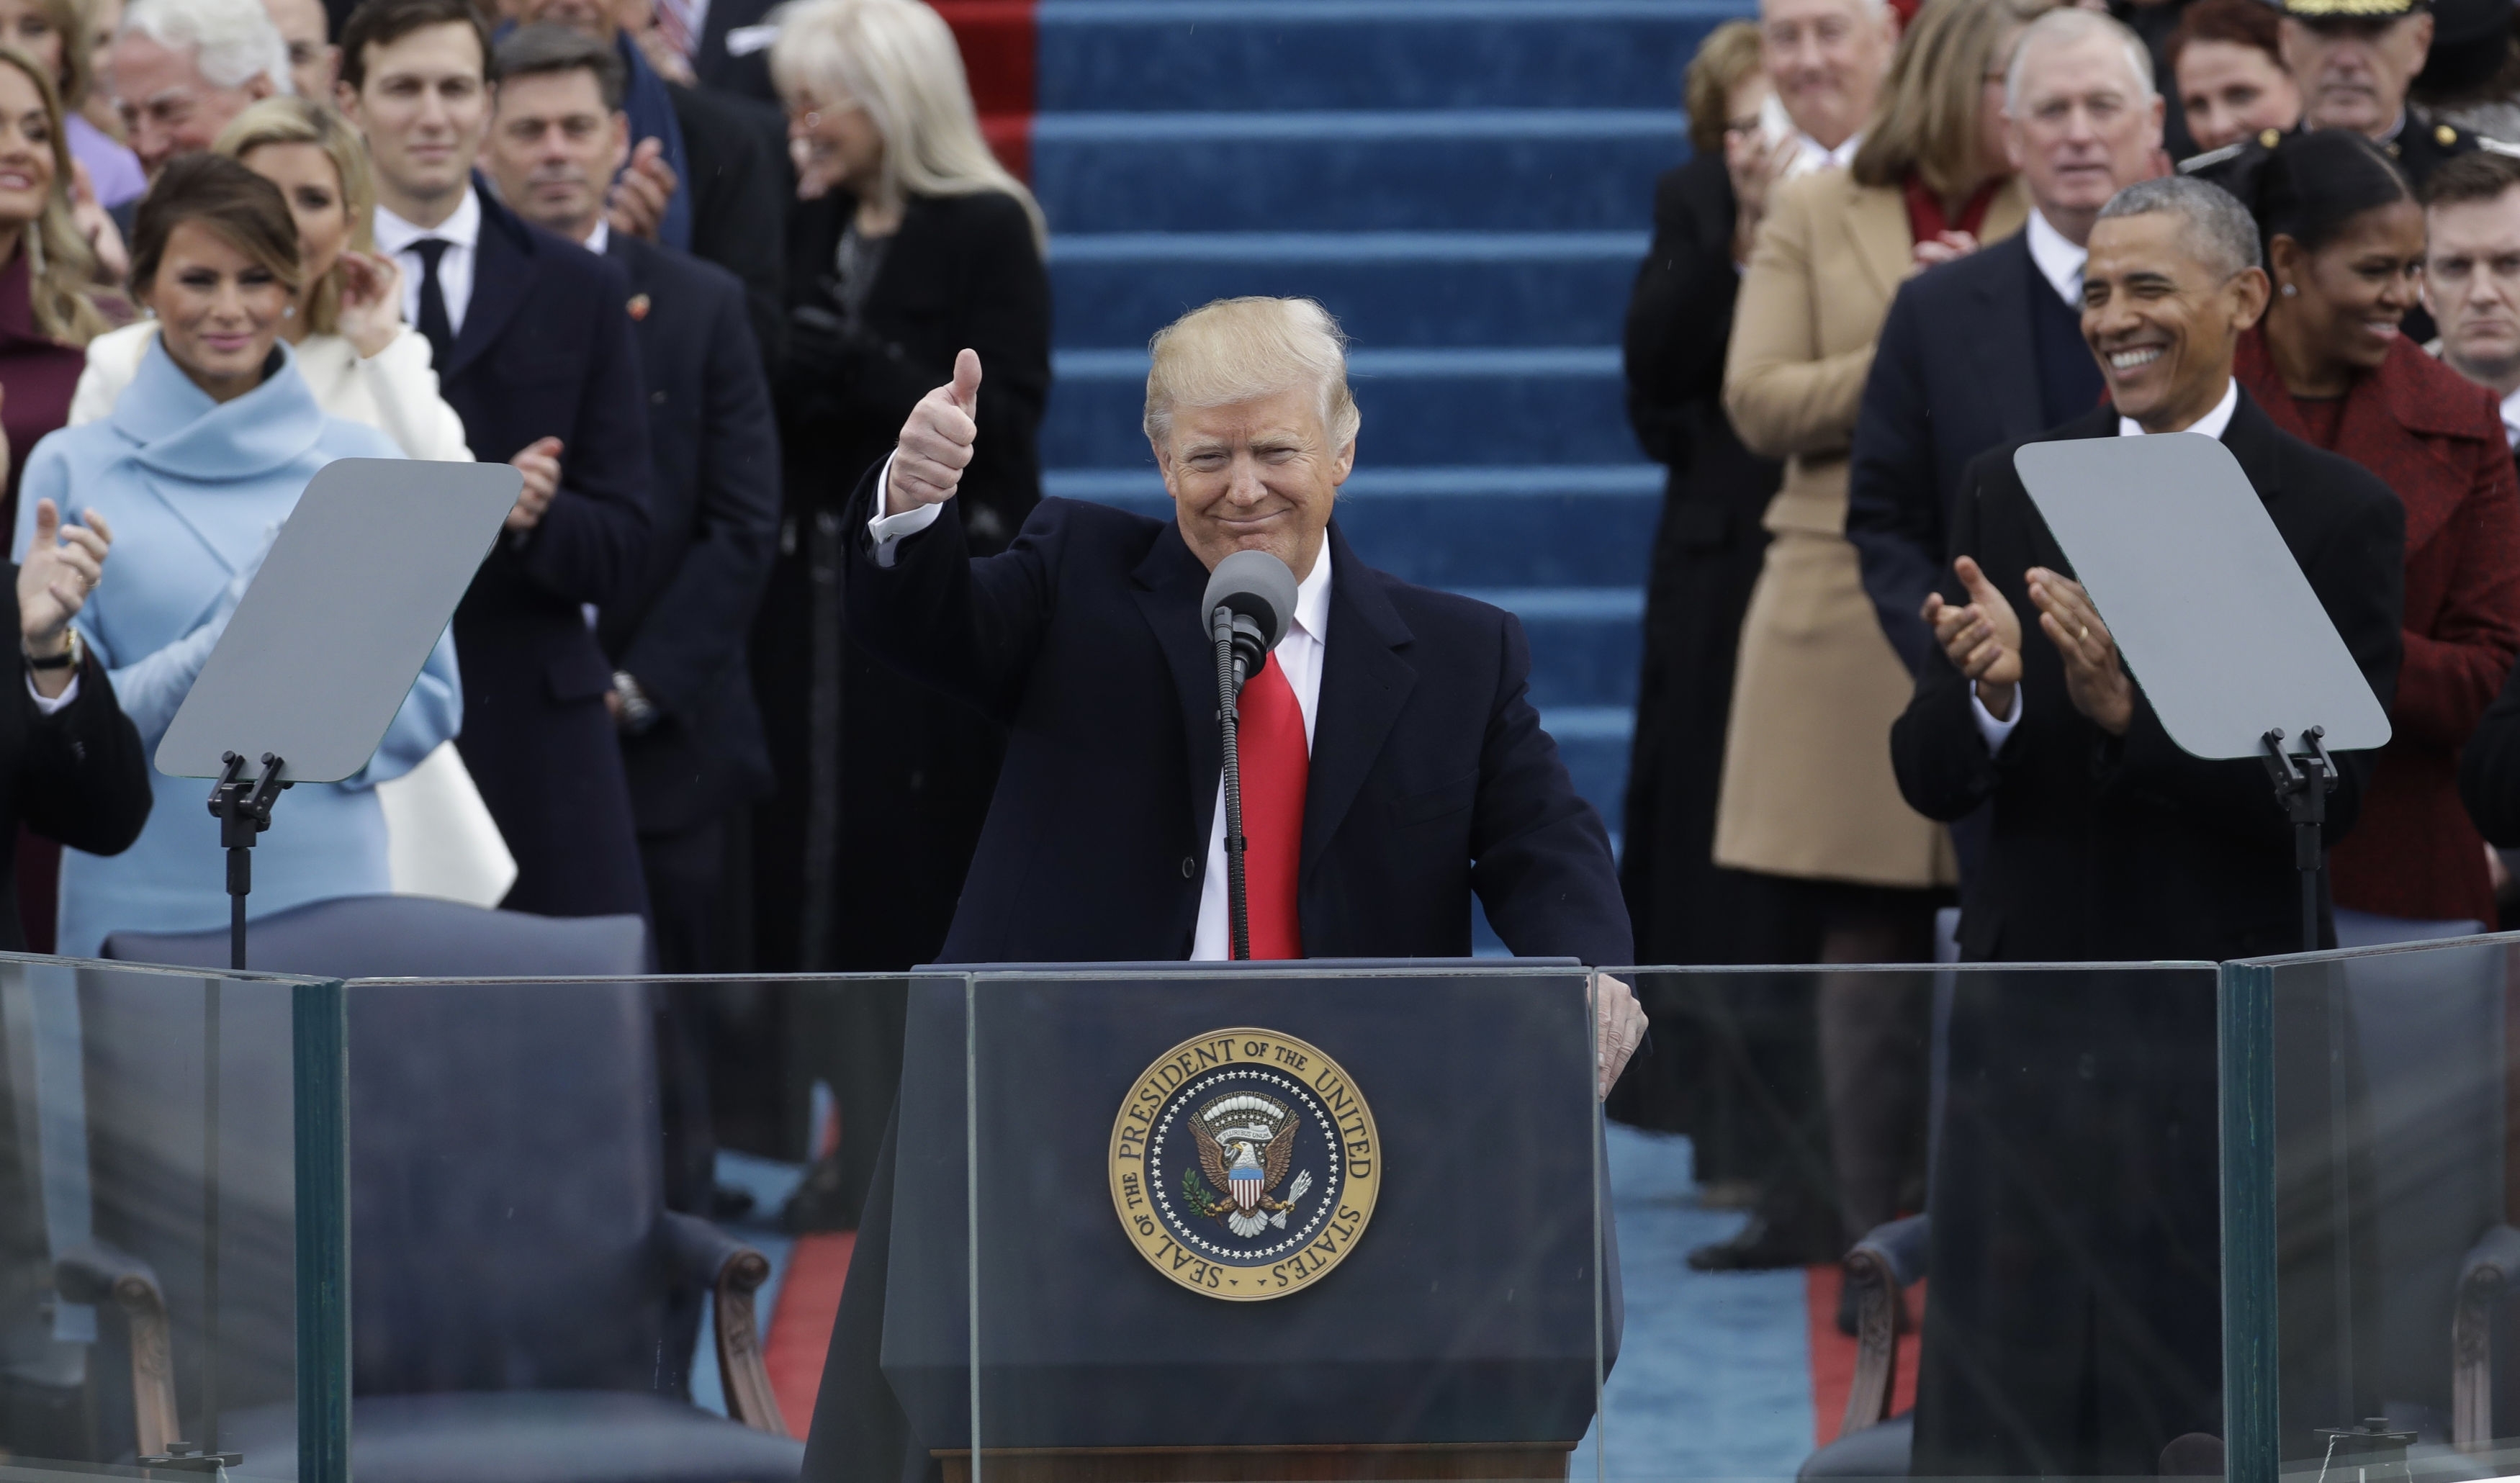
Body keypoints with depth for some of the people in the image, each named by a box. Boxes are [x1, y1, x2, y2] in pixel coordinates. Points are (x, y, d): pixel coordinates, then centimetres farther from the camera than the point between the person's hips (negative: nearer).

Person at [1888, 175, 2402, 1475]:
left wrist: (2131, 709, -21)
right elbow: (1928, 781, 5)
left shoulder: (2338, 515, -1)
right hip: (2028, 1019, 3)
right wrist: (1987, 696, -18)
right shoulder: (2007, 494, 8)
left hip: (2225, 1028, -3)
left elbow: (2328, 792, -9)